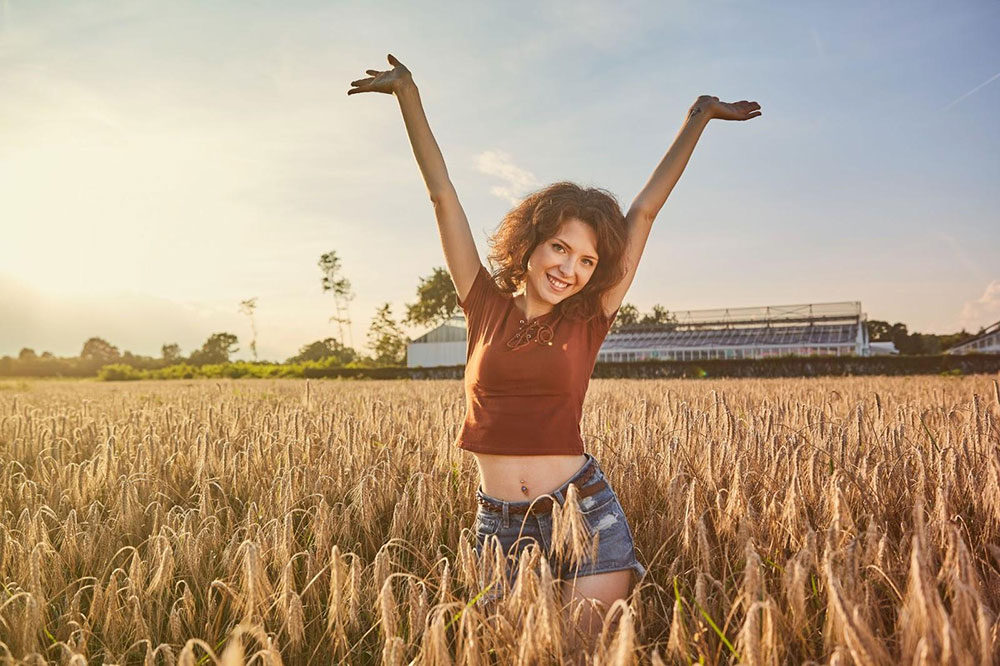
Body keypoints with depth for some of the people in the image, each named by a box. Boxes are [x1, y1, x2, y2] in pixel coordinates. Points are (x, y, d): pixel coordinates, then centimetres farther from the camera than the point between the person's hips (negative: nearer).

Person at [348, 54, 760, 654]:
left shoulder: (587, 321, 0)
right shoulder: (486, 306, 2)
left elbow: (645, 210, 2)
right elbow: (443, 194, 0)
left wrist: (698, 119, 7)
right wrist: (409, 95, 1)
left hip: (584, 515, -1)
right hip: (500, 525, 1)